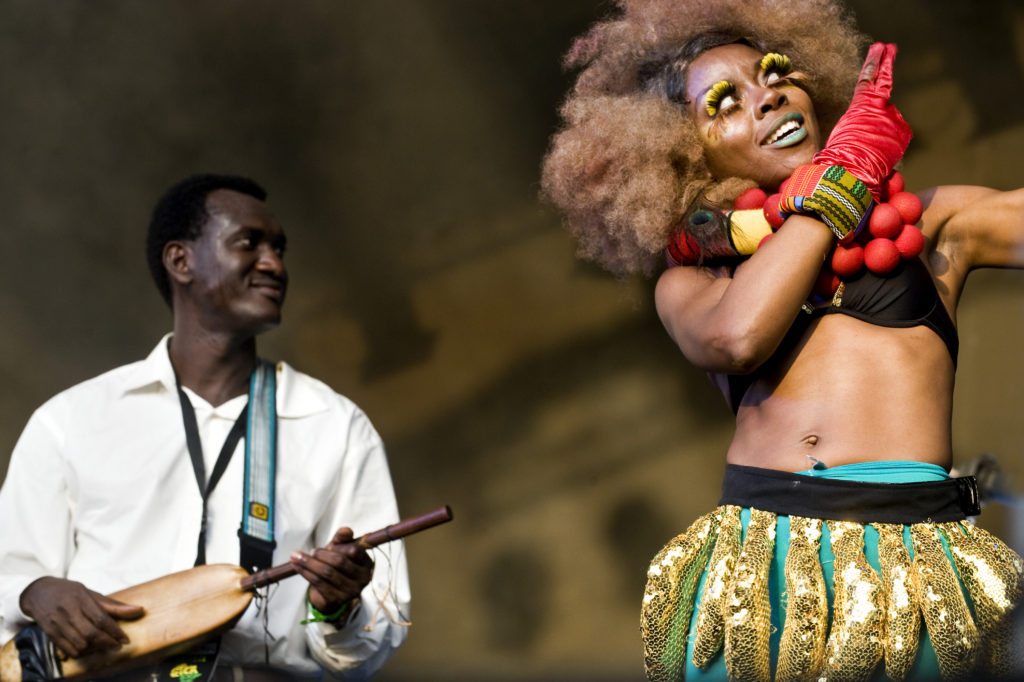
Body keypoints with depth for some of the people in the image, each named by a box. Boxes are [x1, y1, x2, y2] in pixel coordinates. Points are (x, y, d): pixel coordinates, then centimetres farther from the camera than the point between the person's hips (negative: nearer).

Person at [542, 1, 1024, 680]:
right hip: (754, 572, 1)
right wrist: (846, 170, 3)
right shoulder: (689, 283, 17)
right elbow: (737, 337, -5)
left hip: (916, 570, -1)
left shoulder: (928, 224, 15)